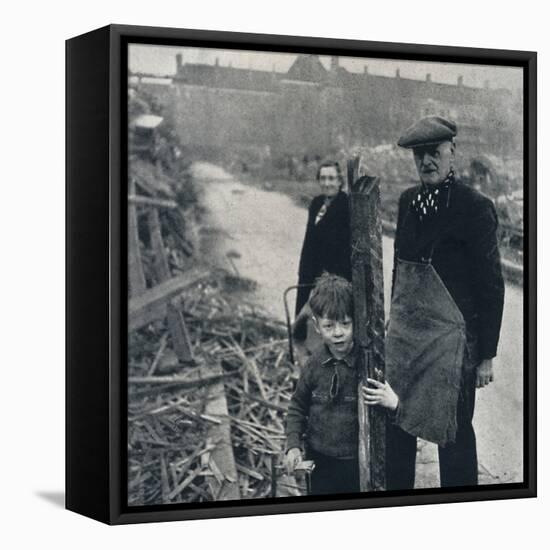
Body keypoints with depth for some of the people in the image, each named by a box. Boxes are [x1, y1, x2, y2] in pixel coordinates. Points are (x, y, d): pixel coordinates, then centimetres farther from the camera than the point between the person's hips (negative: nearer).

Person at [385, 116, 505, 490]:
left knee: (454, 431, 5)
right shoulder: (408, 201, 7)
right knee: (396, 425, 13)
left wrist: (486, 355, -10)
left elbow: (491, 286, -10)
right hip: (404, 333, 6)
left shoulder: (475, 207, -12)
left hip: (449, 338, -6)